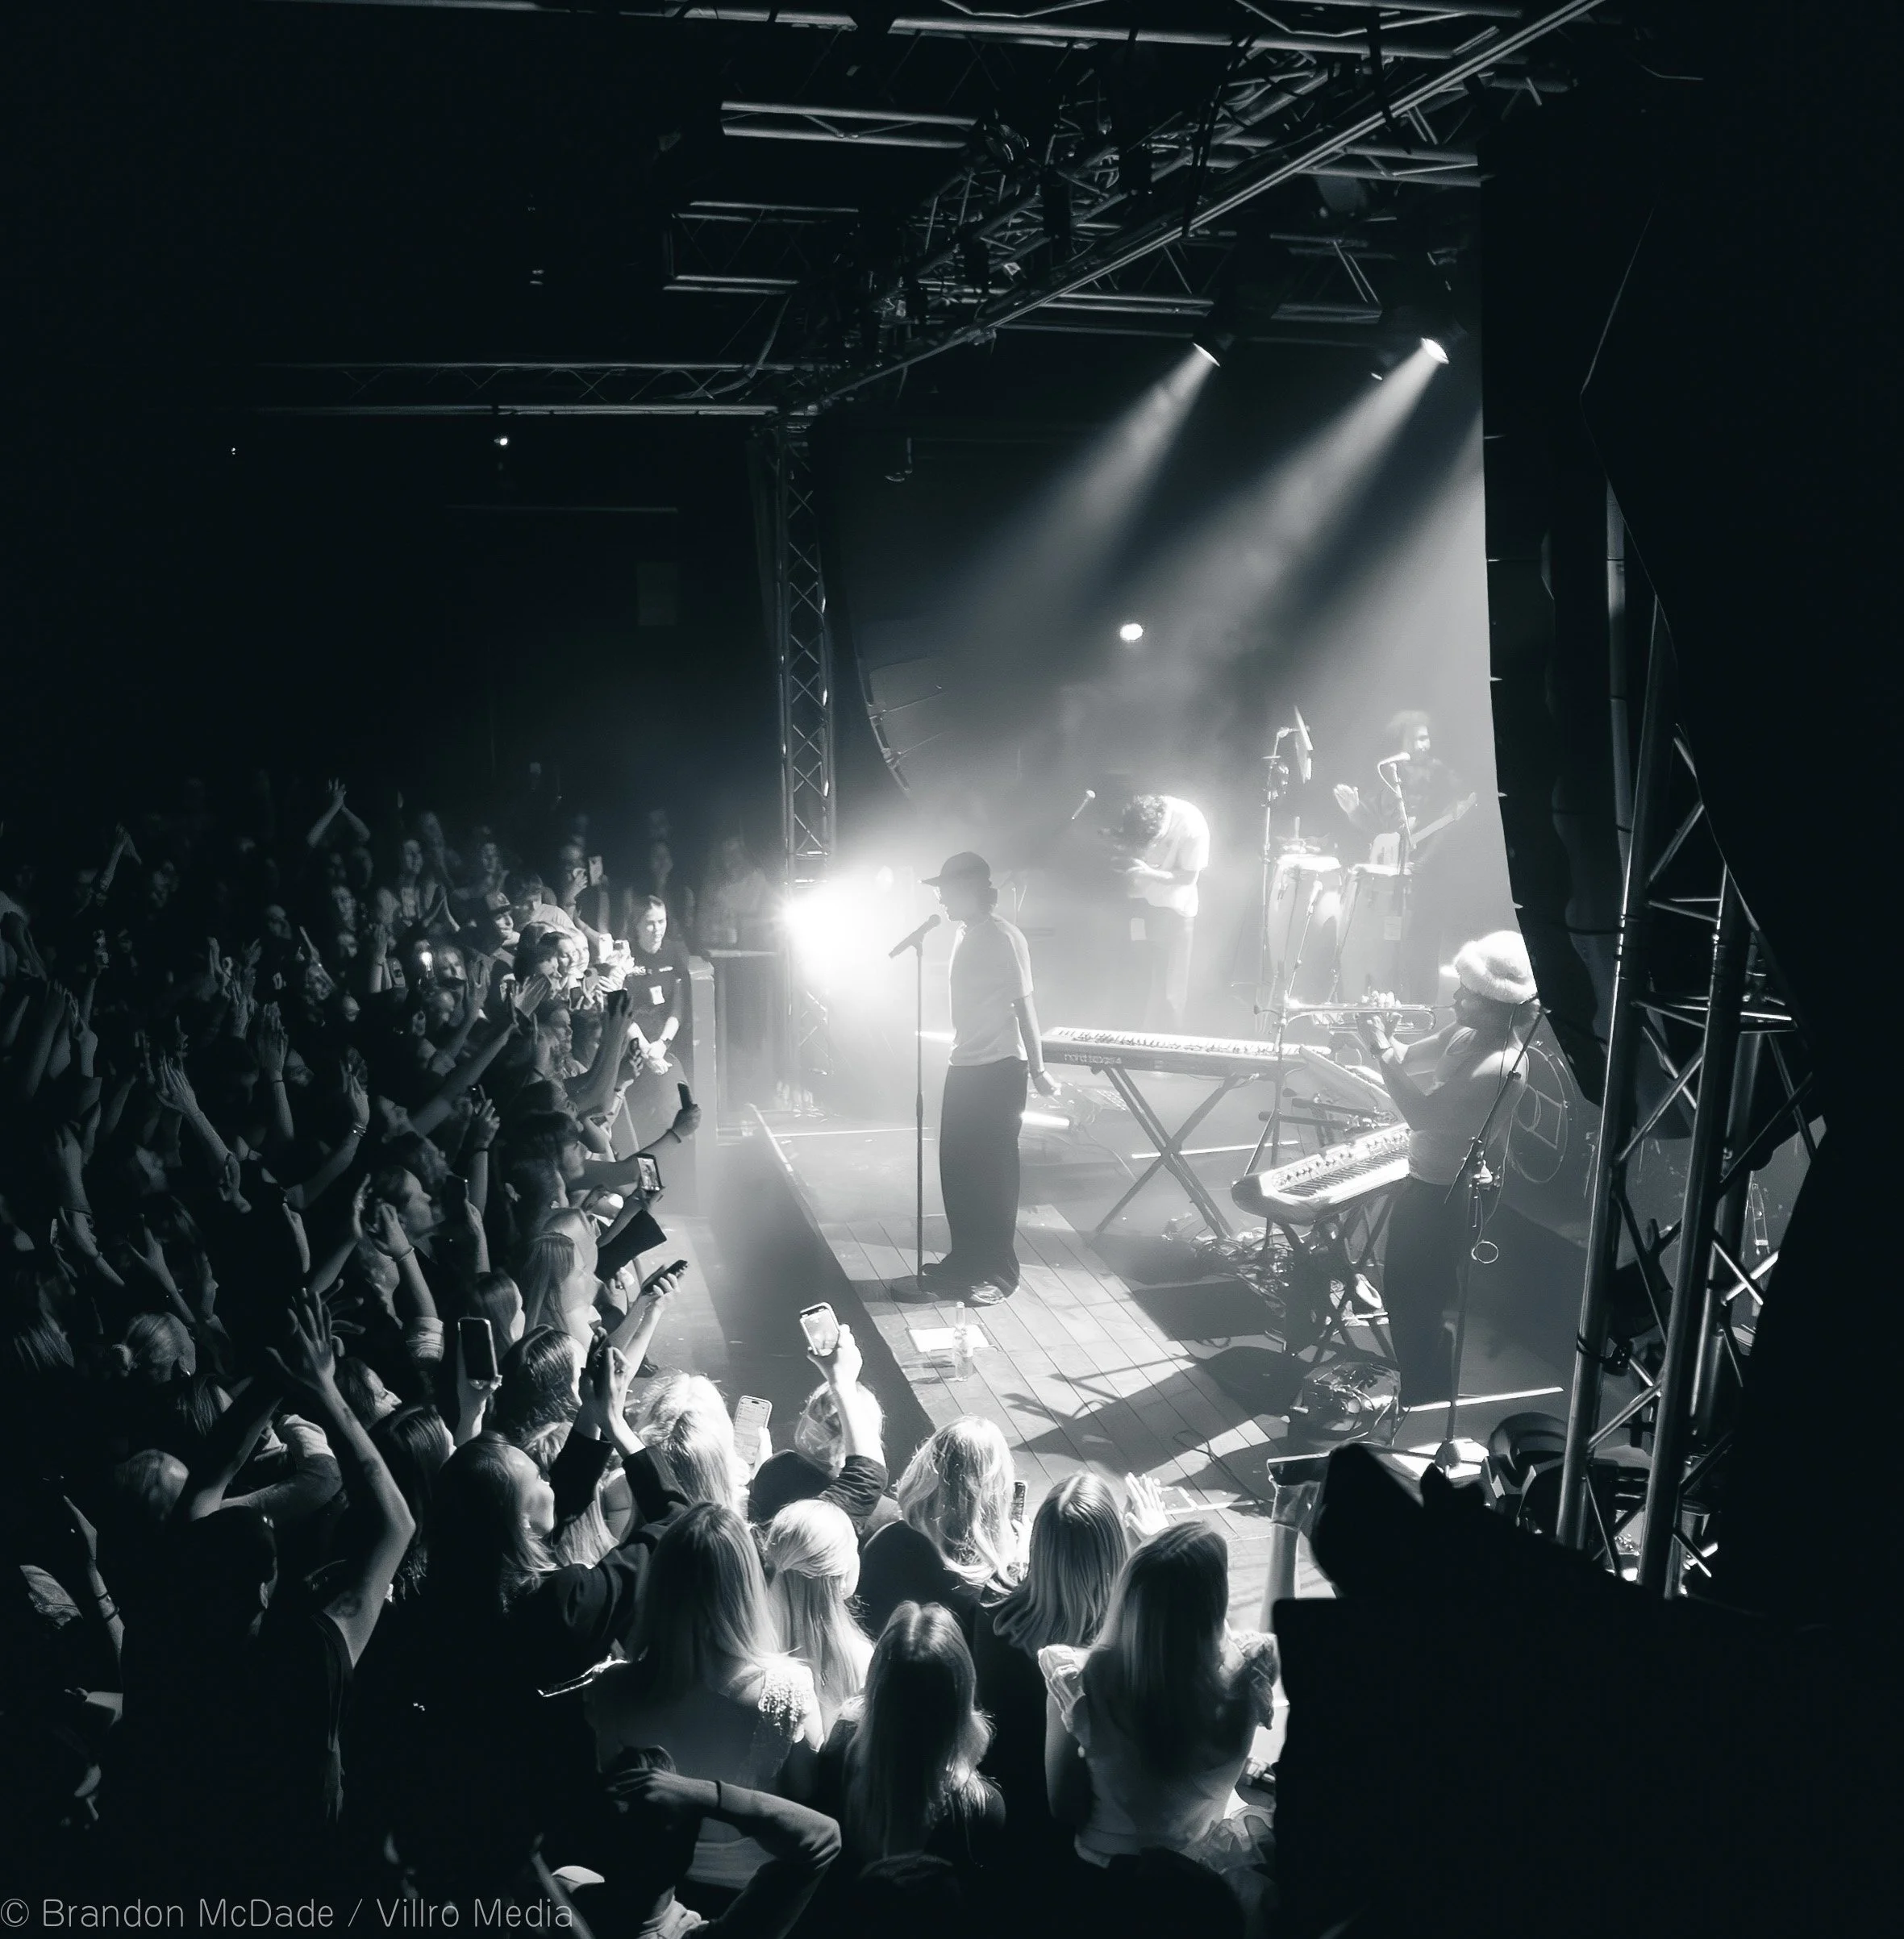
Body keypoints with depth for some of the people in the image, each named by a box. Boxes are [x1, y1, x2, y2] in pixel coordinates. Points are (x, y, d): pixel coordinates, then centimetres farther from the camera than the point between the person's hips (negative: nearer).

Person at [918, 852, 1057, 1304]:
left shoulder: (1002, 938, -15)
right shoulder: (966, 935, 10)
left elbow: (1024, 1004, -16)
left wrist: (1038, 1070, -15)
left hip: (997, 1071, -9)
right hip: (965, 1068, 9)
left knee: (993, 1172, -2)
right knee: (957, 1166, 13)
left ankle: (998, 1272, 7)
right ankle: (966, 1259, 26)